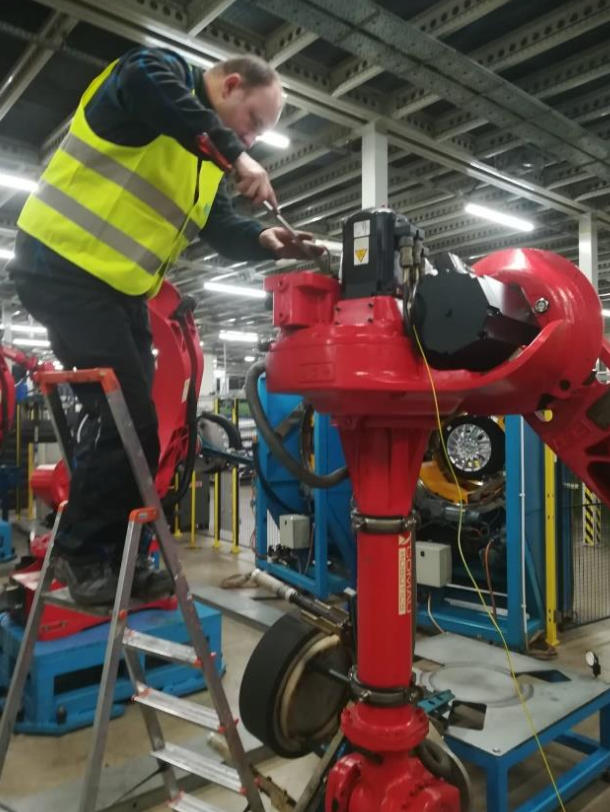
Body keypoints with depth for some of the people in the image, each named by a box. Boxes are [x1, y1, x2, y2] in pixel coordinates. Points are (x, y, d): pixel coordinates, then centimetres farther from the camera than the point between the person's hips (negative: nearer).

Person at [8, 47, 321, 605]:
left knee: (128, 424, 8)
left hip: (121, 291, 9)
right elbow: (146, 85, -29)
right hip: (63, 266, -9)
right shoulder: (163, 71, -4)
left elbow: (224, 232, 11)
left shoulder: (206, 165, 19)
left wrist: (266, 242, -8)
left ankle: (114, 557, 20)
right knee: (129, 422, -13)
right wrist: (232, 153, -27)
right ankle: (84, 553, 5)